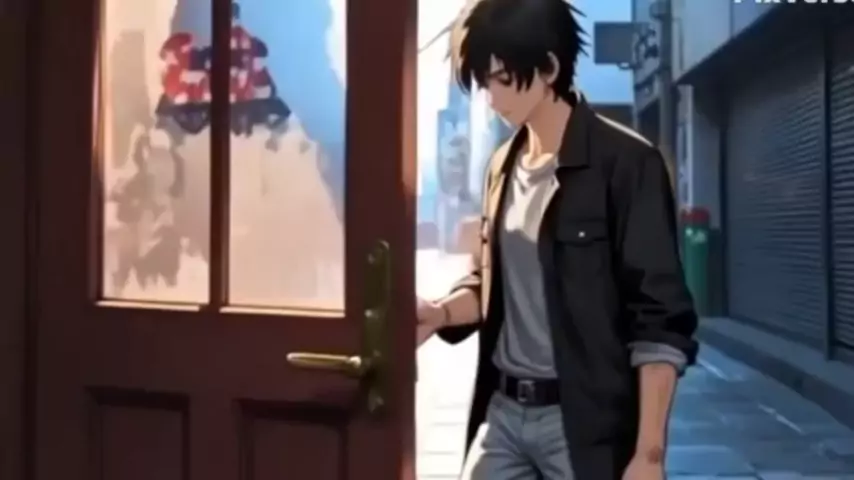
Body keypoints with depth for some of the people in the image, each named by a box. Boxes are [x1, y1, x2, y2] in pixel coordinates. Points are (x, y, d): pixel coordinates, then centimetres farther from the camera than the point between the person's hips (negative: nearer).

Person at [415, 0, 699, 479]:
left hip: (586, 423, -6)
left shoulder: (625, 163, -12)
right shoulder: (504, 167, 9)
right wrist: (441, 312, -2)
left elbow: (660, 322, -13)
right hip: (504, 413, 7)